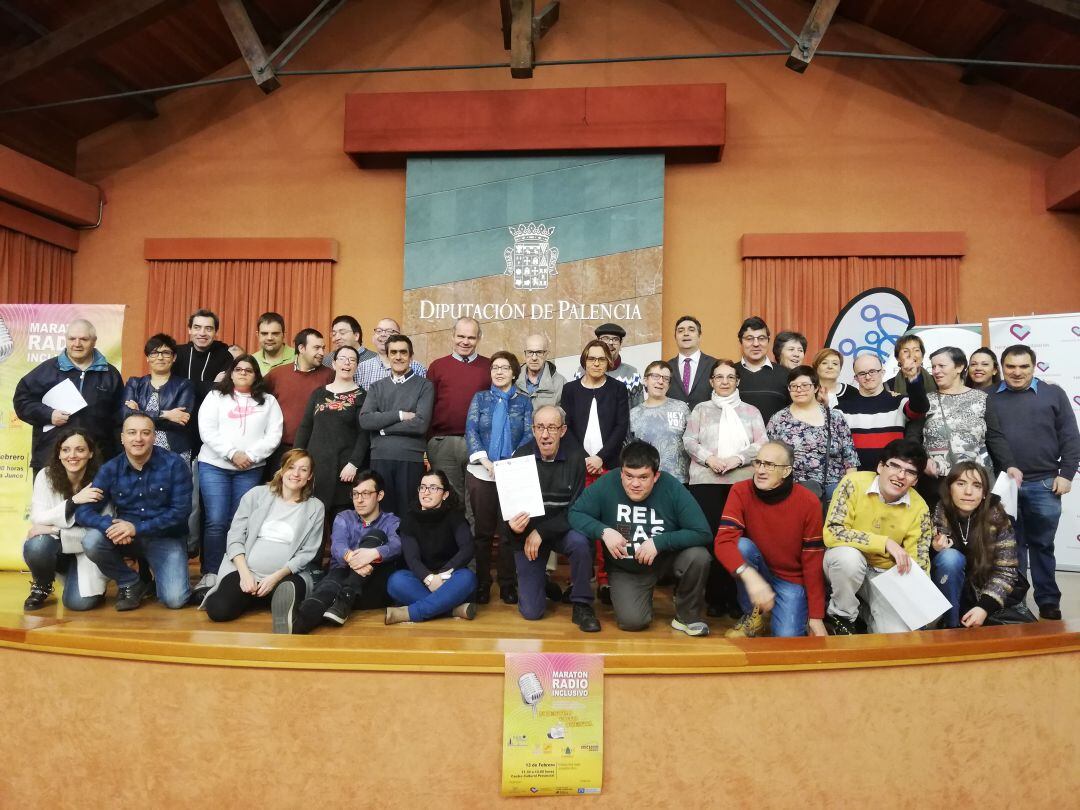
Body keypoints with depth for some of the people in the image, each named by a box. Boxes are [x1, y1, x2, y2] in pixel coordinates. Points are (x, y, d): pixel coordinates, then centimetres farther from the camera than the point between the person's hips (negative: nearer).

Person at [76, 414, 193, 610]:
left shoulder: (174, 464, -12)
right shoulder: (110, 469, -4)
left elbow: (180, 512, -15)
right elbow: (83, 511, -8)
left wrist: (136, 528, -25)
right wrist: (110, 526, -29)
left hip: (165, 538, -3)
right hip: (125, 538, 3)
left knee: (174, 599, -21)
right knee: (91, 541, -28)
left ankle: (156, 576, 16)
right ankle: (130, 583, -1)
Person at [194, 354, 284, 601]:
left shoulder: (268, 402, 11)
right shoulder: (215, 396, 8)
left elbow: (274, 435, 1)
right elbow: (207, 430, -3)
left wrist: (251, 455, -12)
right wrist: (232, 453, -13)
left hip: (251, 470, 1)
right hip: (214, 466, -1)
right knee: (216, 521, -7)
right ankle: (210, 576, -2)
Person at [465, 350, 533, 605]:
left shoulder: (523, 401, 8)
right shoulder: (480, 398, 8)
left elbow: (528, 436, -2)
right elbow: (470, 430, -3)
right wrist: (486, 461, -16)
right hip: (481, 472, 0)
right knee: (483, 529, 6)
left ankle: (508, 584, 14)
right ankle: (482, 583, 17)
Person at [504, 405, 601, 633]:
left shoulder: (575, 457, -13)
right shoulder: (520, 457, -13)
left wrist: (542, 532, -24)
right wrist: (513, 527, -31)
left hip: (562, 529, 0)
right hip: (527, 531, 0)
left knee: (581, 542, -36)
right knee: (531, 612, -4)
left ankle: (581, 606, -12)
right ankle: (540, 580, 31)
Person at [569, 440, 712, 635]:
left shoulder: (672, 488, -21)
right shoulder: (607, 484, -21)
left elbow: (702, 533, -23)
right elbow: (575, 513, -14)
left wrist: (659, 542, -30)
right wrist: (604, 531, -30)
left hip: (667, 559, 1)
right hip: (625, 569, 0)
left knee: (698, 556, -29)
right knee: (632, 621, -21)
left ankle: (687, 617, -2)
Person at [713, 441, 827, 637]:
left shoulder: (808, 503, -17)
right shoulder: (741, 491, -16)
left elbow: (813, 562, -12)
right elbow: (723, 542, -27)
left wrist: (816, 616, -12)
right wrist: (749, 575, -44)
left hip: (792, 579, -1)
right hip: (757, 571, 1)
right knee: (742, 546, -29)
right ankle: (755, 614, -6)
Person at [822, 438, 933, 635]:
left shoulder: (919, 509, -10)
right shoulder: (854, 483, -19)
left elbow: (918, 563, -4)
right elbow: (832, 532, -28)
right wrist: (885, 543, -30)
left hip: (884, 575, 2)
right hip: (847, 563, -2)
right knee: (849, 555, -37)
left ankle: (866, 614, 17)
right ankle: (841, 616, -9)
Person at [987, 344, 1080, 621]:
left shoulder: (1053, 394, 4)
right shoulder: (990, 398, 4)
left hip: (1044, 484, 0)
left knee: (1042, 545, 9)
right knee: (1012, 545, 9)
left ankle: (1048, 601, 20)